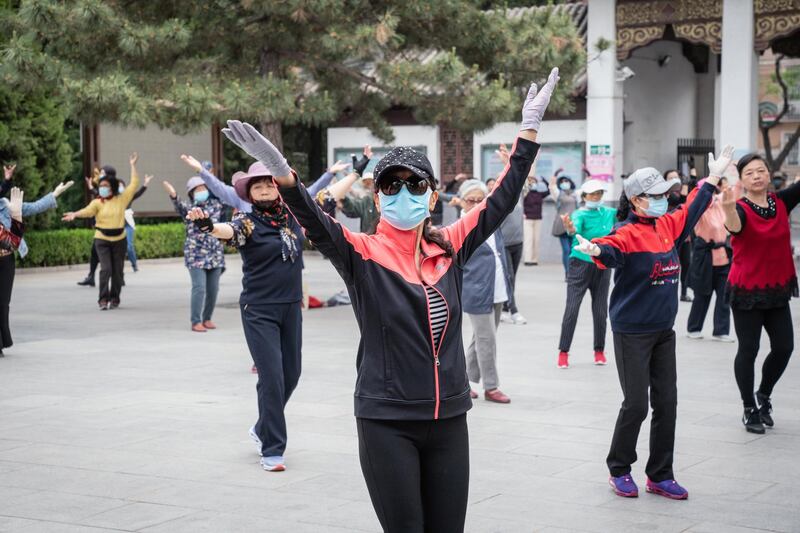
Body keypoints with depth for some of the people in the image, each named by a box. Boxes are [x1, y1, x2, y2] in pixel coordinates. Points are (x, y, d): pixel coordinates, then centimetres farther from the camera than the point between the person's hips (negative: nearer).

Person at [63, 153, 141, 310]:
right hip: (102, 240, -2)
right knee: (106, 269, -14)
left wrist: (133, 165, 3)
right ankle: (103, 299, -12)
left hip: (119, 240, 2)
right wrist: (75, 214, -40)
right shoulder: (97, 202, -2)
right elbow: (87, 211, -20)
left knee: (117, 271, 8)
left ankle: (114, 299, 21)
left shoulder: (122, 199, 3)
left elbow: (134, 184, 3)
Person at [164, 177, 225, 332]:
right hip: (196, 254, -4)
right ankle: (196, 321, -8)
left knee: (213, 289, 5)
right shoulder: (189, 208, 0)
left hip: (215, 254, 4)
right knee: (199, 287, -13)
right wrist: (173, 195, -40)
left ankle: (207, 318, 20)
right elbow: (179, 207, -21)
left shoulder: (215, 204, 11)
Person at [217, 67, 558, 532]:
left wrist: (529, 130, 11)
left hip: (449, 419, 4)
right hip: (388, 423, -4)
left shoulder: (450, 248, 6)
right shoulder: (362, 253, -6)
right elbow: (315, 221, -22)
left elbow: (501, 201, 11)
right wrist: (280, 171, -40)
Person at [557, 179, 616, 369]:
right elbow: (575, 228, -33)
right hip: (581, 265, -4)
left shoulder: (610, 213, 5)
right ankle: (563, 352, 0)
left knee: (600, 310, 7)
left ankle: (599, 350, 21)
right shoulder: (580, 214, -11)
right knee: (572, 309, -7)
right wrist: (569, 227, -55)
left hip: (602, 266, 4)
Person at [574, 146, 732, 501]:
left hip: (663, 330, 8)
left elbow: (691, 211, 26)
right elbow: (613, 249, -36)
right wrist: (597, 250, -59)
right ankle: (619, 470, 15)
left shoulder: (667, 225, 7)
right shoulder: (627, 232, -15)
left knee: (666, 402, 9)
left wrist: (713, 177, 33)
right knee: (636, 404, -4)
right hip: (632, 333, -7)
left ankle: (660, 475, 19)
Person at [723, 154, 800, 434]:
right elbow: (734, 226, -36)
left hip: (777, 289, 5)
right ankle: (750, 410, 16)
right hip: (746, 290, -5)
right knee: (748, 350, 2)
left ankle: (763, 395, 30)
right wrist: (728, 207, -58)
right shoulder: (741, 209, -14)